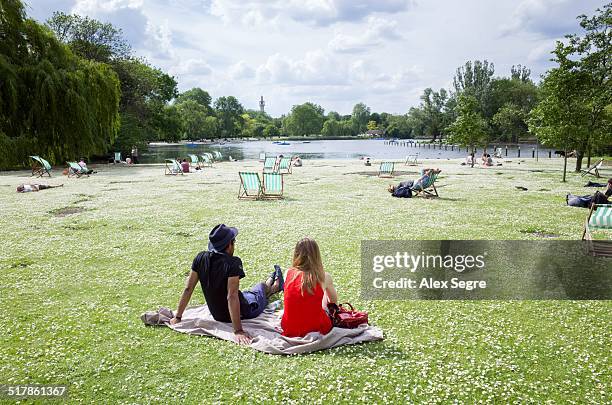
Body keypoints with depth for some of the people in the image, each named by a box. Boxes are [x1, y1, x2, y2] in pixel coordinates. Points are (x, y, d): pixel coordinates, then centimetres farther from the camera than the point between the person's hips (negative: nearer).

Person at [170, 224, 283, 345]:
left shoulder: (201, 258, -15)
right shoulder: (233, 262, -31)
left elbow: (188, 289, -11)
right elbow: (232, 297, -36)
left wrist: (177, 317, -2)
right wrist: (238, 331, -34)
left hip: (217, 315, 5)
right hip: (242, 313, -5)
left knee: (247, 293, 36)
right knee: (261, 288, 28)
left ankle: (272, 286, 68)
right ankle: (275, 286, 64)